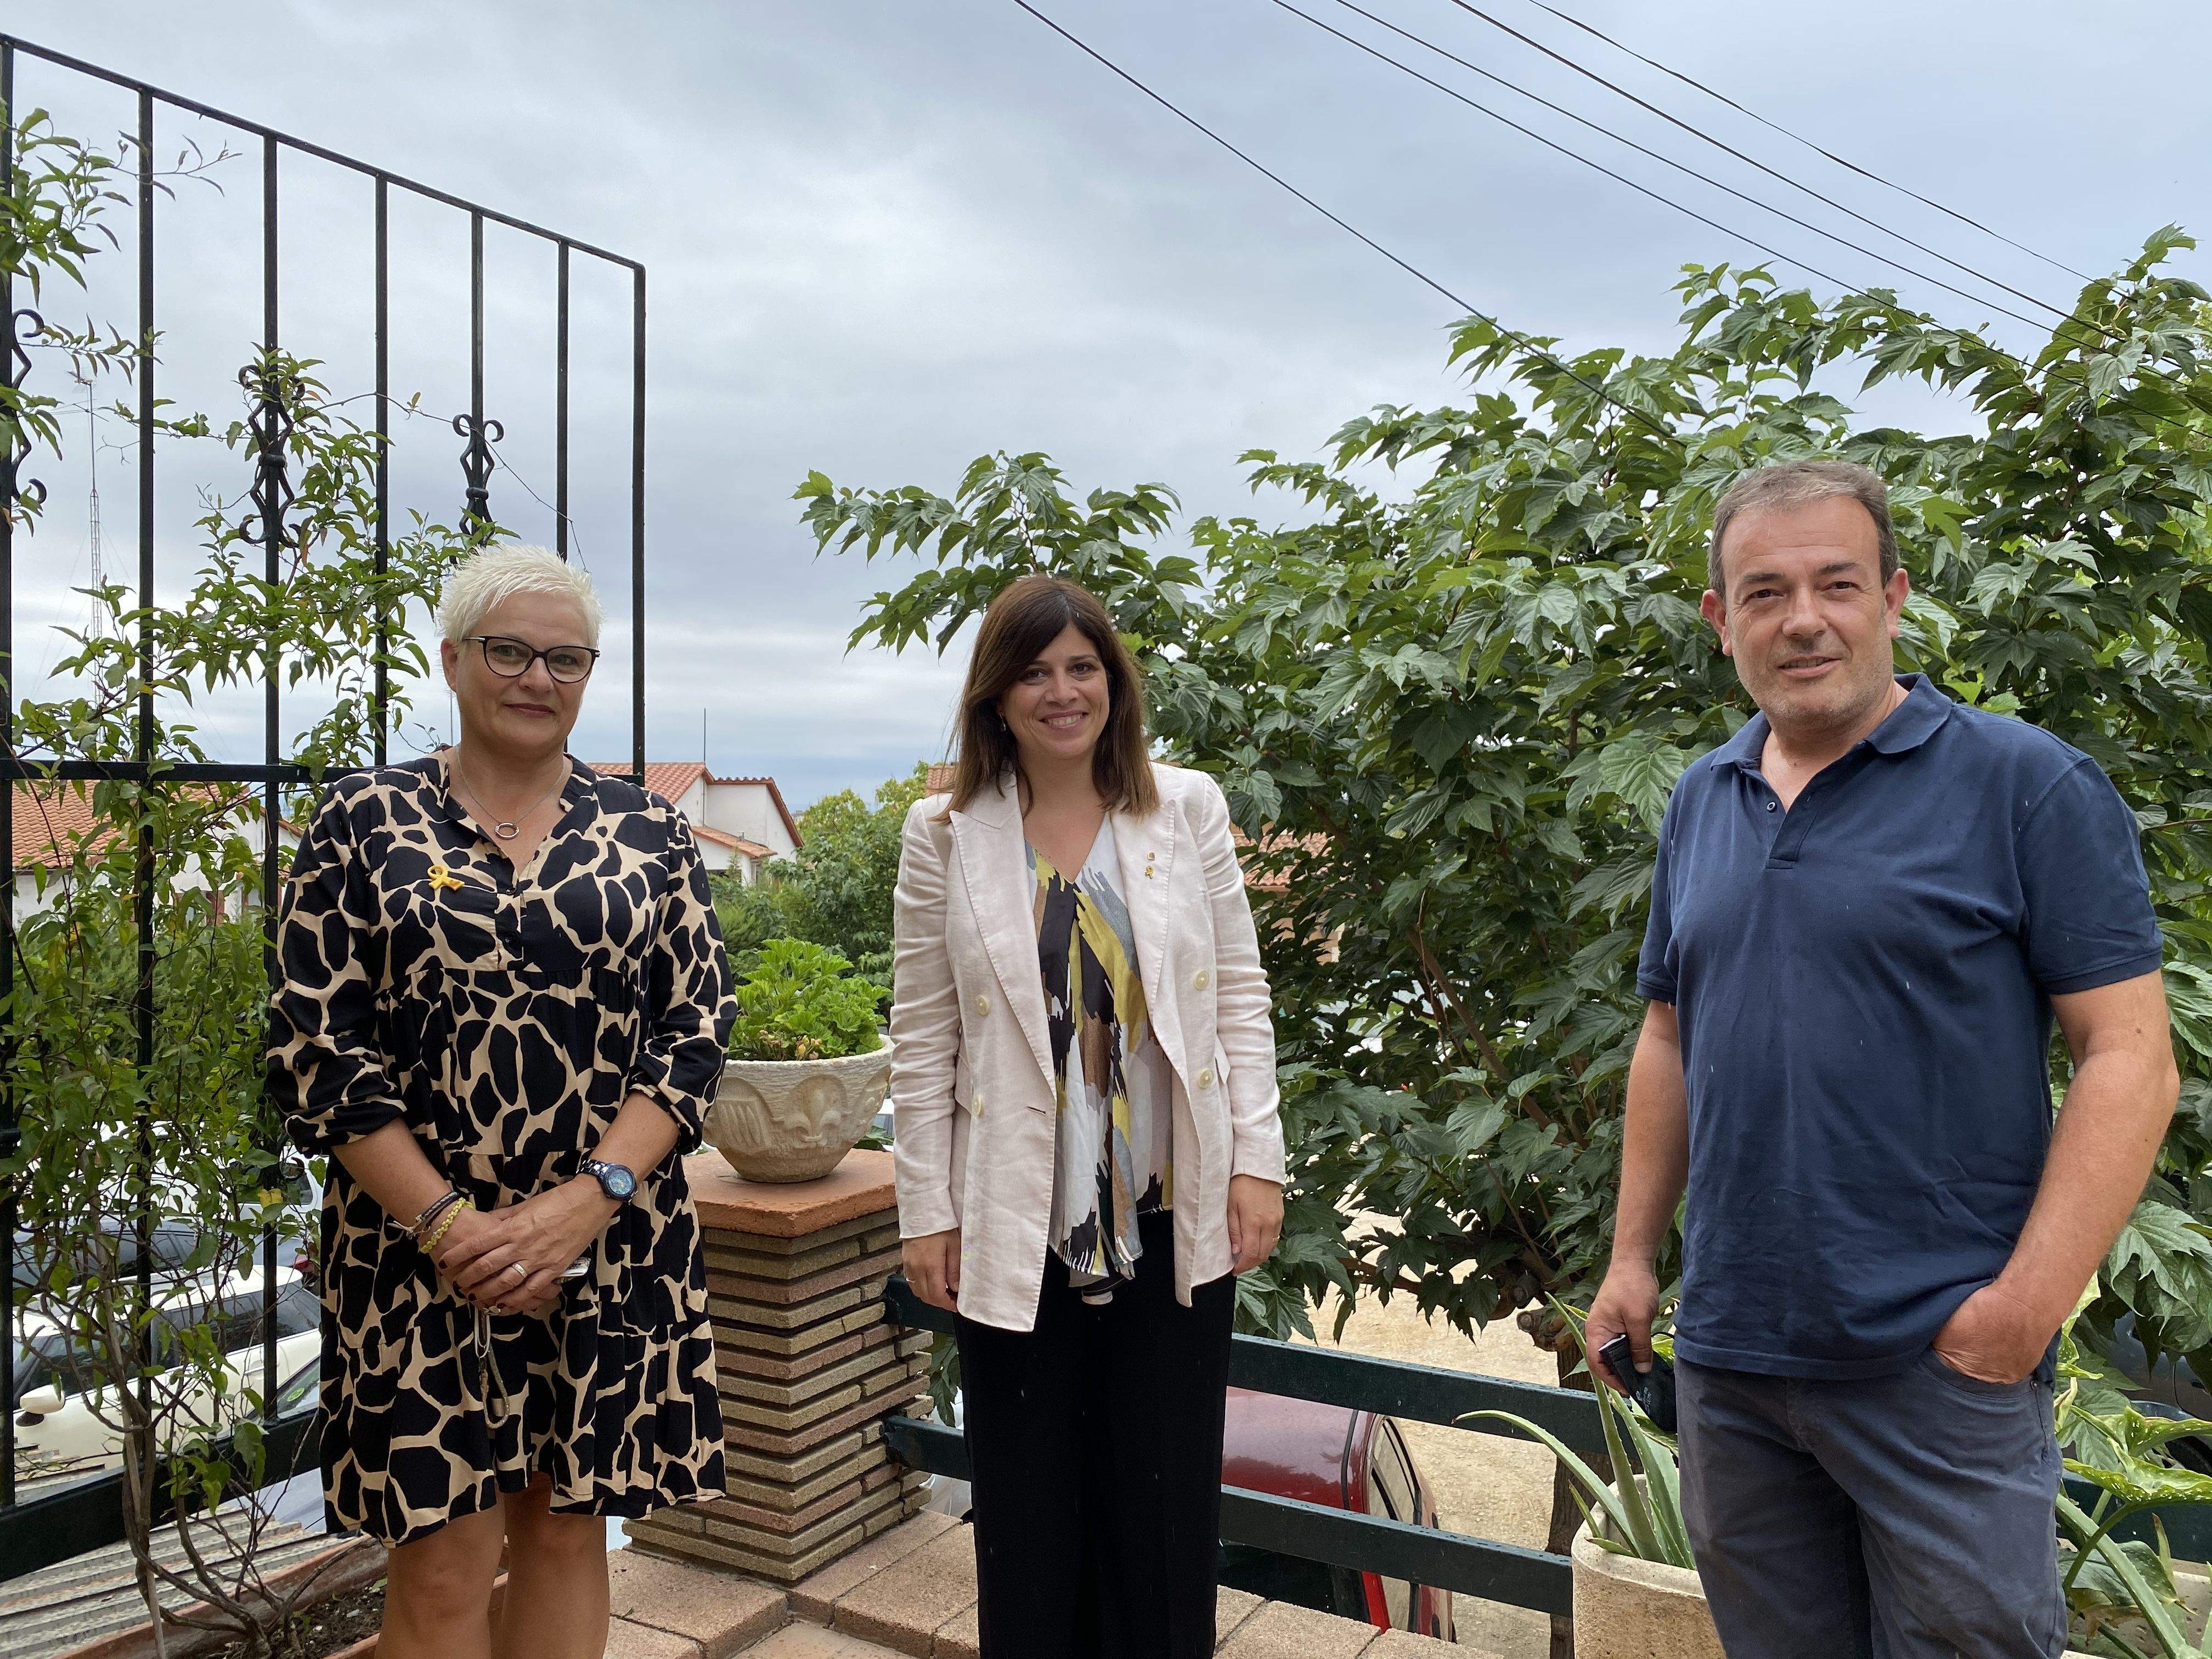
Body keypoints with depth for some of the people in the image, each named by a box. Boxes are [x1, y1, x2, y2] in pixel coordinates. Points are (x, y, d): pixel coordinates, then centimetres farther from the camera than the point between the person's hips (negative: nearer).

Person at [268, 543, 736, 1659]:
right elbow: (314, 1049, -4)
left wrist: (587, 1200, -13)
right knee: (442, 1560, 3)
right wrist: (449, 1225, -12)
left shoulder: (647, 832, 5)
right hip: (421, 1250, -1)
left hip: (613, 1251, 2)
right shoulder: (364, 822, 1)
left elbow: (697, 1028, -1)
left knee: (567, 1526, 13)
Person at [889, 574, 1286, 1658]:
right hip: (1017, 1226, 0)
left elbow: (1240, 998, 3)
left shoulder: (1187, 808, 2)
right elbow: (922, 1041, 0)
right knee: (1028, 1509, 11)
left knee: (1165, 1501, 11)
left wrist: (1257, 1161, -2)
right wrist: (927, 1213, -2)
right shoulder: (945, 834, -1)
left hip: (1174, 1215, 1)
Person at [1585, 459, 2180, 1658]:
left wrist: (2030, 1302, -18)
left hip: (1942, 1358, -5)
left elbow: (2129, 1056, -11)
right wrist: (1632, 1254, 11)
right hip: (1728, 1354, 5)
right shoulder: (1700, 804, 8)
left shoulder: (2026, 784, -8)